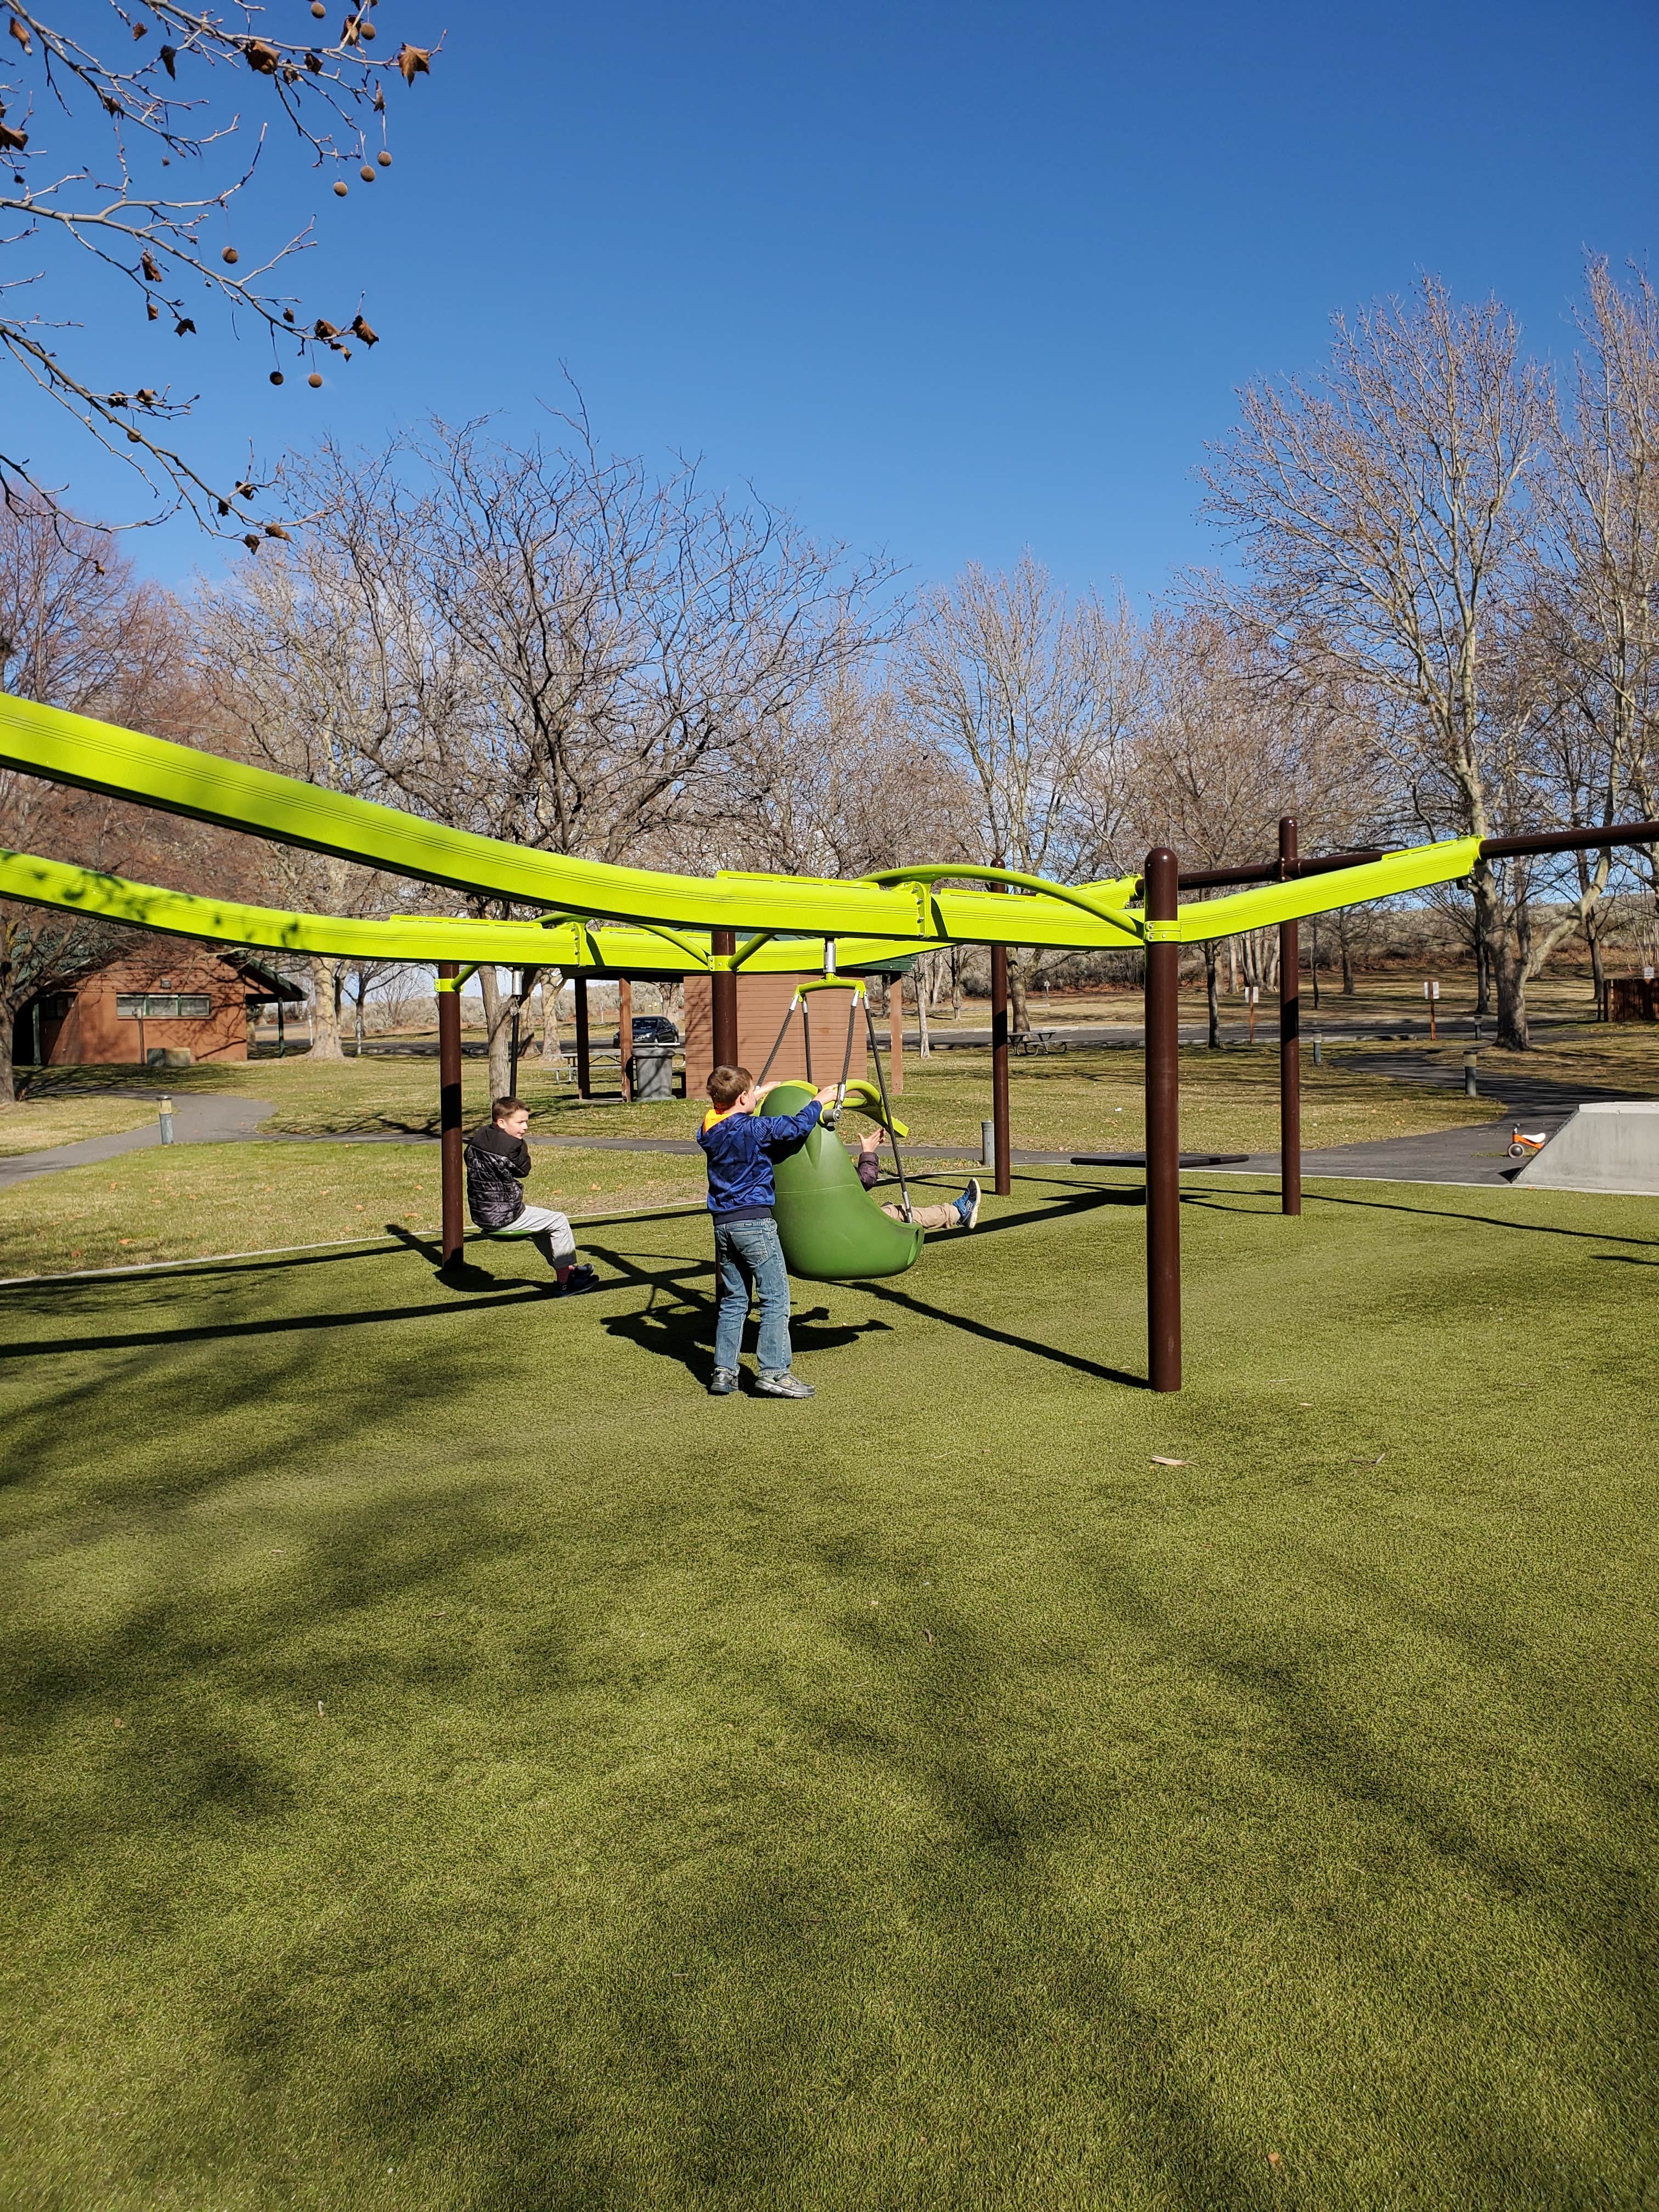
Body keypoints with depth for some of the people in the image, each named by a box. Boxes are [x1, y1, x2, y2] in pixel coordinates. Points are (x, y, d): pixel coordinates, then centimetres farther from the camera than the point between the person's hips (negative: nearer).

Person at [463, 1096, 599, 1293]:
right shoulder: (509, 1146, -20)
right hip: (503, 1217, -10)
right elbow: (524, 1170, -6)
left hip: (480, 1214, 10)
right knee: (558, 1222, 5)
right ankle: (565, 1283, 7)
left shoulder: (478, 1139, 6)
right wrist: (521, 1145, 2)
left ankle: (566, 1268, 37)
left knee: (538, 1219, 32)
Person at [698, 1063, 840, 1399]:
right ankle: (772, 1373, -3)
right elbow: (798, 1126, -13)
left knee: (733, 1300, 14)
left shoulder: (709, 1128, 8)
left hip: (723, 1222, 7)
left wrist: (757, 1097, 32)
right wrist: (819, 1101, 3)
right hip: (754, 1221, -7)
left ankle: (723, 1372, 13)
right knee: (776, 1298, -1)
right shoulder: (755, 1128, -13)